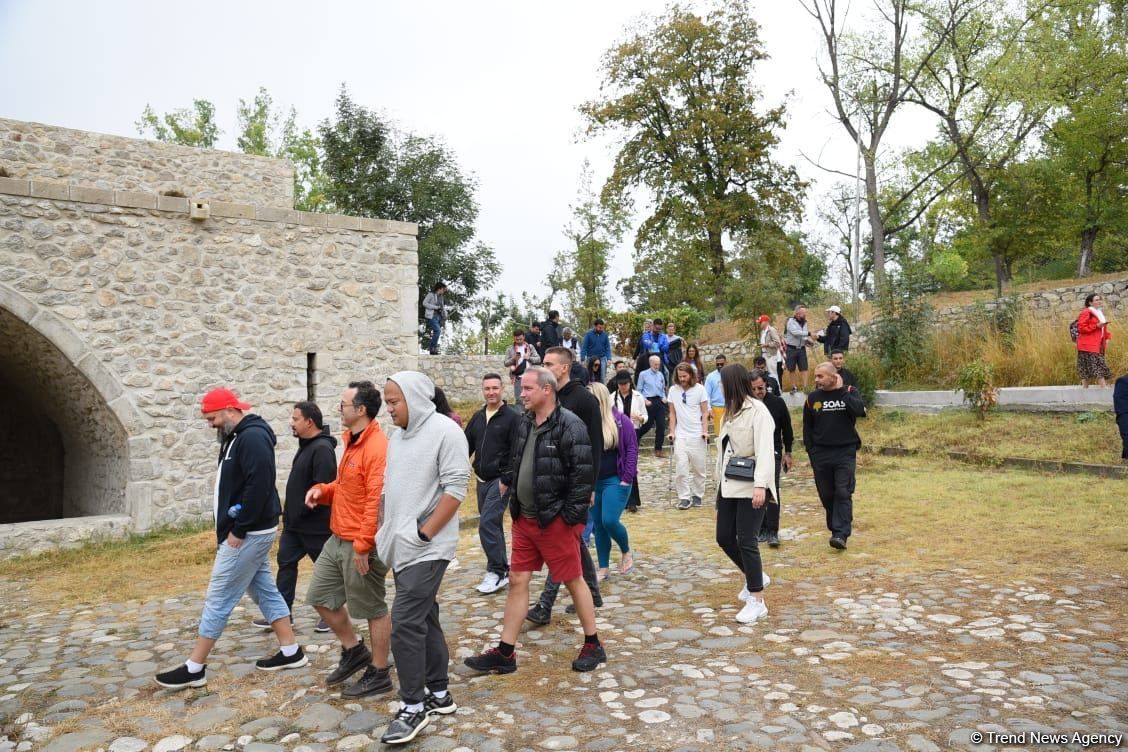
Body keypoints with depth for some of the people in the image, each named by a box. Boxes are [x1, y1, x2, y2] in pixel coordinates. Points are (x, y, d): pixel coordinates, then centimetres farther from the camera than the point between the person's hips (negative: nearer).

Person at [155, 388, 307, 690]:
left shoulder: (253, 437, -19)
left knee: (218, 598, -1)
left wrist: (238, 530, -22)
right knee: (264, 590, 14)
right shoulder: (237, 437, 14)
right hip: (249, 532, 10)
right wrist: (229, 527, 13)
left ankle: (194, 668, 10)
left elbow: (258, 486, -27)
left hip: (248, 534, -10)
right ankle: (290, 651, 21)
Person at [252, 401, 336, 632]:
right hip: (295, 523, 10)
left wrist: (301, 512, -20)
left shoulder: (322, 448, -20)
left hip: (315, 525, -10)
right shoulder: (307, 445, 11)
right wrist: (290, 511, 17)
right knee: (286, 563, 11)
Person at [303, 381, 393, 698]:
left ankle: (379, 674, 21)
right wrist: (322, 491, 2)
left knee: (373, 609, 5)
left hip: (360, 545, -10)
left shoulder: (376, 448, -22)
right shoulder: (352, 442, 11)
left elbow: (377, 500, -26)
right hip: (338, 540, 10)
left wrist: (363, 546, -25)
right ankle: (354, 651, 35)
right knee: (320, 595, 19)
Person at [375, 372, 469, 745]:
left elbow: (455, 488, -18)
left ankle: (413, 707, 7)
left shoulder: (445, 431, -13)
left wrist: (422, 534, -17)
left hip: (427, 549, -8)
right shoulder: (397, 437, 13)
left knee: (405, 623, -8)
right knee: (425, 619, 15)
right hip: (402, 547, 8)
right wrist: (385, 532, 12)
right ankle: (438, 694, 27)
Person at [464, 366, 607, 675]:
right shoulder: (525, 424, 9)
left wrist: (571, 515, -18)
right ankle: (505, 653, 20)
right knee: (517, 581, 10)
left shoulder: (570, 426, -16)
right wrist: (513, 500, 13)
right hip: (524, 519, 8)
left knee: (573, 581, 6)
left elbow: (583, 473, -18)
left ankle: (593, 646, 24)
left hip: (556, 521, -7)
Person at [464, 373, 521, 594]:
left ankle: (497, 571, -4)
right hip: (482, 480, 7)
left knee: (487, 523, -14)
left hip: (501, 479, -7)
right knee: (492, 524, 14)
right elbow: (467, 444, 15)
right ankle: (502, 568, 26)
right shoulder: (477, 417, 11)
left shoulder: (512, 417, -8)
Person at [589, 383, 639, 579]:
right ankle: (603, 569, 21)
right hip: (592, 482, 4)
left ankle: (626, 552, 18)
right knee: (598, 525, 9)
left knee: (609, 521, -12)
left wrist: (627, 479, -10)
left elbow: (632, 449, -5)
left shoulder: (620, 421, -6)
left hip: (615, 480, -4)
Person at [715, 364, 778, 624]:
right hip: (729, 485, 8)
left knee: (746, 542, -6)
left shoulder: (757, 410, -12)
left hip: (750, 487, -8)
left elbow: (764, 450, -21)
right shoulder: (731, 412, 13)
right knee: (724, 537, 11)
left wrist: (760, 485, -29)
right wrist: (720, 482, 9)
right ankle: (755, 577, 34)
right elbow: (725, 448, 11)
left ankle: (757, 601, 5)